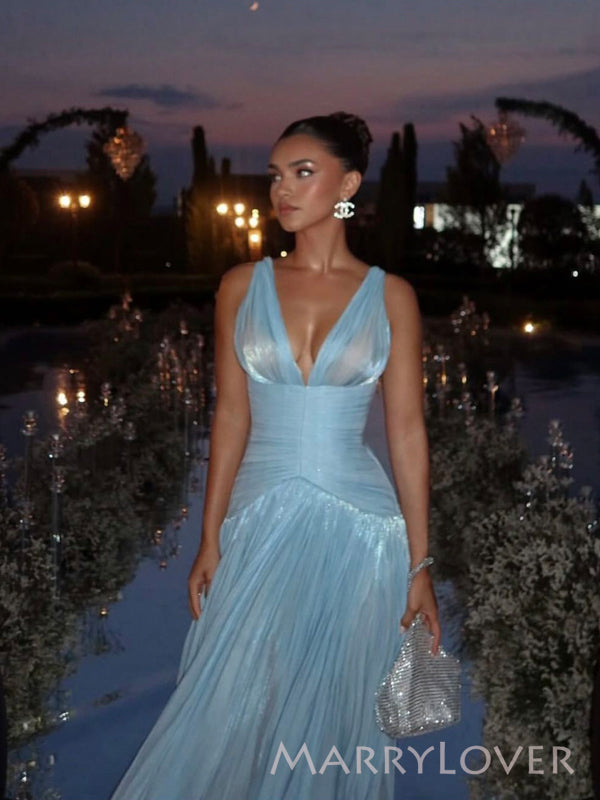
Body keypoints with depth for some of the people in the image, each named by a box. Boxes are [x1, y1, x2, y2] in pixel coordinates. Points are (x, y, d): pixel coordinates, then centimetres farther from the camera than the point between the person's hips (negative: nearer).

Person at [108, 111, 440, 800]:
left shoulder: (389, 296, 0)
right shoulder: (243, 286, 4)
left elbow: (406, 432, 0)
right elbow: (230, 416, 5)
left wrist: (419, 565, -2)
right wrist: (210, 540, 2)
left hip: (358, 529, -1)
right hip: (261, 523, 1)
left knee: (335, 713, 7)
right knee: (235, 708, 1)